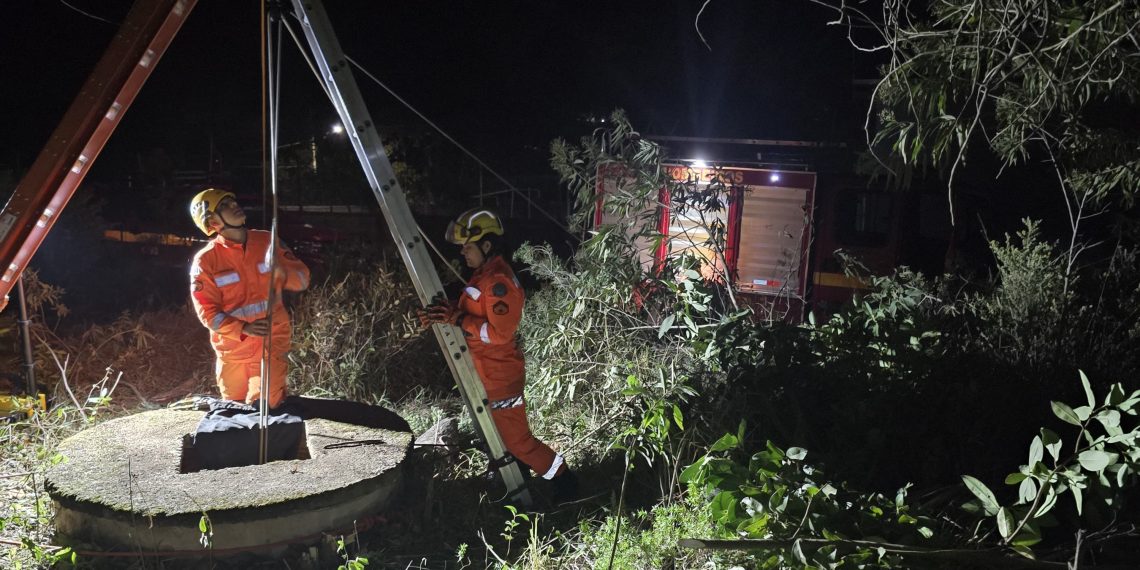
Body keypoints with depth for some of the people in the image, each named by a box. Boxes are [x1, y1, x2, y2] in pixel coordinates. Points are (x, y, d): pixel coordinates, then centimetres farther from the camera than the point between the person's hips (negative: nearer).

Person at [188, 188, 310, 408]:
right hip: (232, 349, 0)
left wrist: (280, 272, -25)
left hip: (270, 343, 0)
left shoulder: (267, 242, -5)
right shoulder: (205, 261, -12)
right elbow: (207, 312, -12)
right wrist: (243, 329, -26)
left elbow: (302, 279, -3)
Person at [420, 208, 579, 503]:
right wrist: (443, 315, -5)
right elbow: (474, 316, 12)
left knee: (516, 438, 0)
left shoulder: (499, 282, -25)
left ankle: (564, 480, 15)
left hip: (499, 376, -10)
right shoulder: (484, 274, 8)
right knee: (498, 433, 24)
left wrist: (458, 319, -27)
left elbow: (499, 332, -30)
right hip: (487, 373, 10)